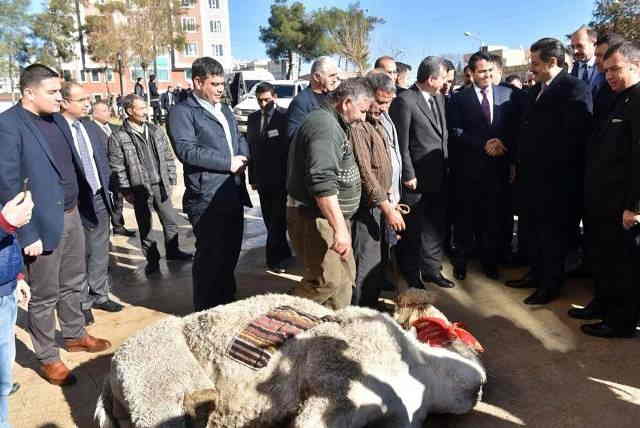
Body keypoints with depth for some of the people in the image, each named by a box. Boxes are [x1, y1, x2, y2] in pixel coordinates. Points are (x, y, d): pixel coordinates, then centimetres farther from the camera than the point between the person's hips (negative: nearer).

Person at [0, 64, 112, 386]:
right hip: (43, 223, -7)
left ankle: (75, 335, 41)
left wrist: (84, 207, 12)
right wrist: (26, 234, -19)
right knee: (45, 295, 8)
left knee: (73, 283, 21)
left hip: (72, 215, 7)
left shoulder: (57, 120, 8)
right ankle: (47, 358, 24)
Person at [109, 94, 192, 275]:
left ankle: (172, 250, 30)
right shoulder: (118, 137, -8)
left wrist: (170, 180, 7)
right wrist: (126, 191, -8)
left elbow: (168, 157, 10)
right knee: (145, 226, 8)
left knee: (170, 220, 12)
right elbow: (117, 168, -7)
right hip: (140, 189, -4)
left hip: (161, 185, 4)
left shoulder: (156, 131, 6)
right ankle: (152, 258, 22)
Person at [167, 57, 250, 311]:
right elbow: (187, 150, -19)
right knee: (210, 256, 1)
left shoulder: (225, 110, 21)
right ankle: (205, 312, 18)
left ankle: (227, 303, 33)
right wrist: (228, 162, -15)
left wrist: (242, 158, -1)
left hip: (234, 194, 8)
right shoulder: (182, 112, -7)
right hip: (207, 199, -8)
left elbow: (240, 140, 23)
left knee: (231, 252, 16)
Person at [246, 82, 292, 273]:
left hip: (281, 178, -5)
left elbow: (291, 147, -8)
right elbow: (251, 148, 10)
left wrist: (289, 176, -11)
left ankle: (274, 258, 9)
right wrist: (252, 177, 8)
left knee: (278, 219, -1)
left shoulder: (285, 116, -8)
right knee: (270, 219, 12)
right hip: (262, 178, 5)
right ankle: (283, 252, 27)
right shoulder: (253, 118, 8)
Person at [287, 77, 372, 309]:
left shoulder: (331, 123, 16)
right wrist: (340, 227, -30)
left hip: (329, 216, 11)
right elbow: (323, 182, -30)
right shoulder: (324, 126, -19)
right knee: (327, 281, -9)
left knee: (345, 275, 15)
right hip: (314, 218, -11)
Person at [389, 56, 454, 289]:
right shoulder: (404, 100, -12)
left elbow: (443, 135, 16)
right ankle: (411, 275, 20)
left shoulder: (439, 98, 11)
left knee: (436, 226, 15)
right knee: (413, 229, 6)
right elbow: (401, 143, -14)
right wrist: (408, 174, -15)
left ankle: (431, 268, 30)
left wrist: (447, 166, 10)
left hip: (439, 177, 7)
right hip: (416, 178, -7)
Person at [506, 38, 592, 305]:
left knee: (553, 232, 5)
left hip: (555, 177, -8)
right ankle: (536, 274, 34)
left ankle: (551, 285, 20)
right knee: (532, 229, 17)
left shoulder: (575, 89, -12)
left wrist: (548, 164, -17)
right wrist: (519, 163, 7)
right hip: (531, 173, 8)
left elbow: (575, 134, -20)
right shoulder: (536, 90, 13)